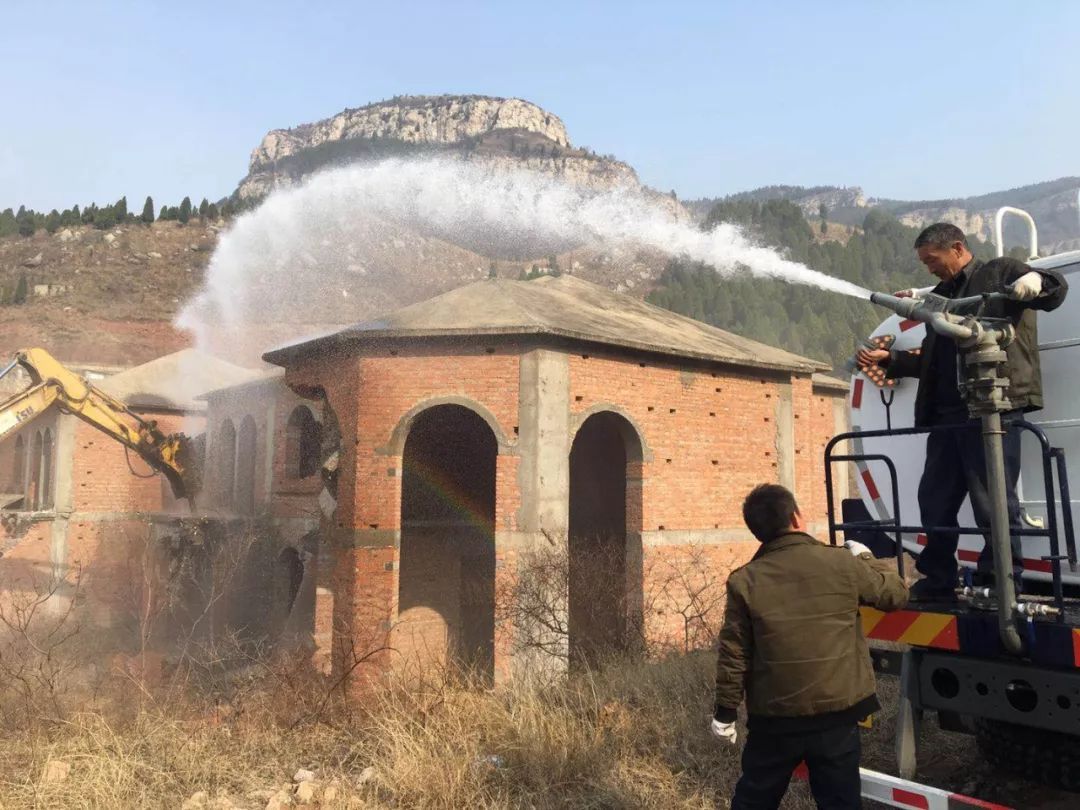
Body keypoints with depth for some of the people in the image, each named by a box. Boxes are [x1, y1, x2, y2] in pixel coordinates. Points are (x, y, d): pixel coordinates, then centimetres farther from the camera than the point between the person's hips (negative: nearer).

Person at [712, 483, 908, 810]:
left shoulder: (745, 581, -8)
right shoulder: (843, 563, -7)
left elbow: (733, 654, -6)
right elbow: (896, 594, 9)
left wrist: (725, 713, 5)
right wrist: (866, 557, 26)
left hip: (774, 718, 0)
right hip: (837, 715, 1)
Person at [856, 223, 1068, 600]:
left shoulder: (1001, 272, 5)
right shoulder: (940, 296, 23)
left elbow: (1056, 290, -10)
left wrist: (1037, 282, -31)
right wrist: (888, 359, 11)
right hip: (946, 413, 8)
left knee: (993, 501, -4)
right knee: (934, 499, 10)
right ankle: (938, 579, 21)